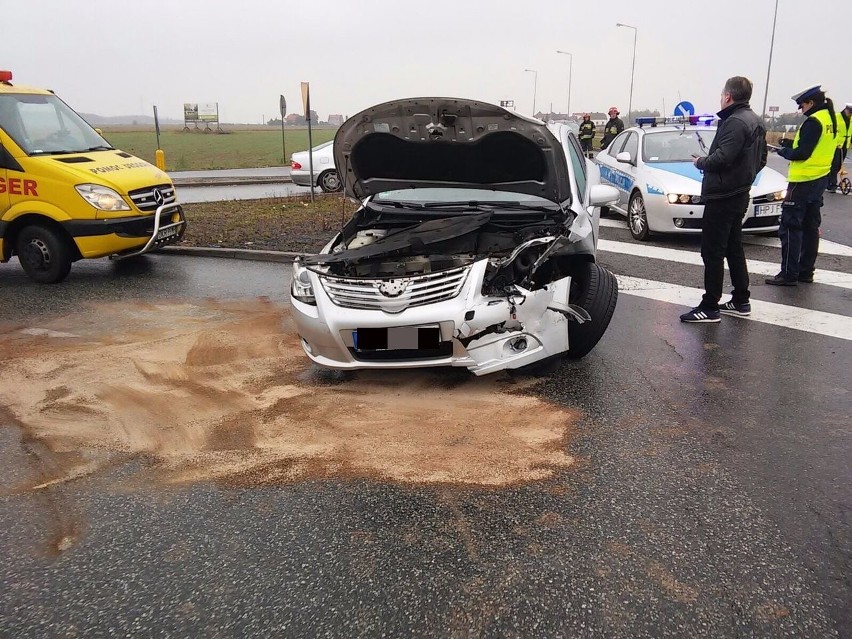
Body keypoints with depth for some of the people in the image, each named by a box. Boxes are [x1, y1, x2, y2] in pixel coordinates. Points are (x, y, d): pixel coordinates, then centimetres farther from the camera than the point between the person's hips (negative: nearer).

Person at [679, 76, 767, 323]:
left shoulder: (735, 122, -18)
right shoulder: (756, 121, 15)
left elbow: (722, 157, -27)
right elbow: (761, 160, 19)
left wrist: (700, 162, -10)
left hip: (722, 196, -10)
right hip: (739, 193, 10)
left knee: (712, 252, -6)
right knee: (733, 249, 17)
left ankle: (710, 307, -3)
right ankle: (741, 302, 24)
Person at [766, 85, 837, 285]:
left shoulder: (813, 122, -16)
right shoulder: (829, 120, 12)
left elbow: (802, 153, -20)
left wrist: (784, 151, -2)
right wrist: (791, 144, 10)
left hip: (803, 182, -10)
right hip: (819, 180, 10)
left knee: (790, 228, -7)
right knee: (810, 227, 13)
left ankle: (788, 274, -7)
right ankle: (806, 271, 20)